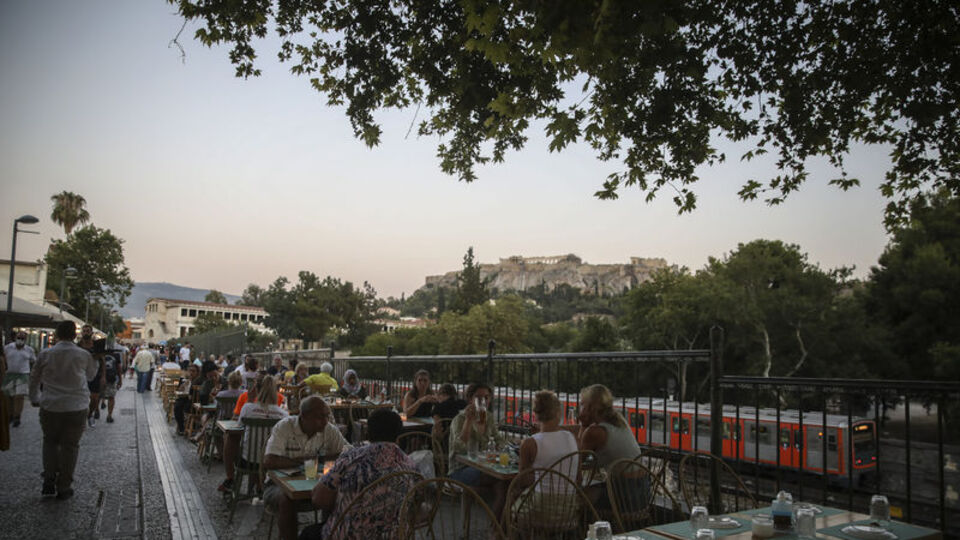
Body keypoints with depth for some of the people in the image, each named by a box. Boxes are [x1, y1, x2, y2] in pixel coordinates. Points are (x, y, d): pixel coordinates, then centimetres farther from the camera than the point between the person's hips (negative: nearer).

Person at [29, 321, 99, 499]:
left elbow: (34, 378, 11)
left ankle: (49, 482, 15)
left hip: (50, 406, 2)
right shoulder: (83, 355, -6)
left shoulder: (45, 354, -2)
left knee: (50, 442, 20)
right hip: (76, 407, -1)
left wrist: (34, 398, 26)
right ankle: (64, 487, 14)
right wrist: (96, 360, 27)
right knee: (70, 445, 8)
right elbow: (91, 376, 12)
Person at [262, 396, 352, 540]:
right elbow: (268, 462, -26)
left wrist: (318, 459, -22)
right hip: (280, 484, -3)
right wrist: (301, 461, -23)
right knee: (287, 498, -36)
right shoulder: (284, 427, -16)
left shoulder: (329, 430, -5)